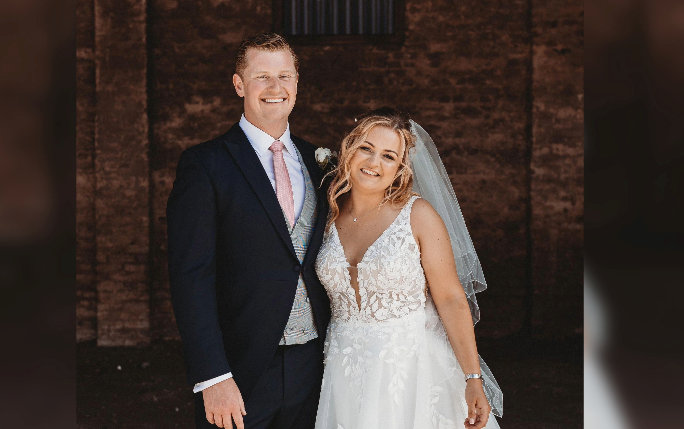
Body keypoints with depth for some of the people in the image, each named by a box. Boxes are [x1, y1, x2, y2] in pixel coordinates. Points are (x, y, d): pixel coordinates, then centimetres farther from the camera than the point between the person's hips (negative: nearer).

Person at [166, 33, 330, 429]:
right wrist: (212, 377, -19)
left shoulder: (317, 162, 9)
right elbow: (191, 275, -12)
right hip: (241, 374, -4)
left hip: (314, 367, 5)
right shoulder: (204, 164, -7)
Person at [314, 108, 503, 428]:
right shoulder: (329, 215, 2)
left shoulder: (418, 215, -10)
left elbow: (451, 299, -13)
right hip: (344, 366, 3)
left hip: (410, 365, -3)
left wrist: (473, 380, -16)